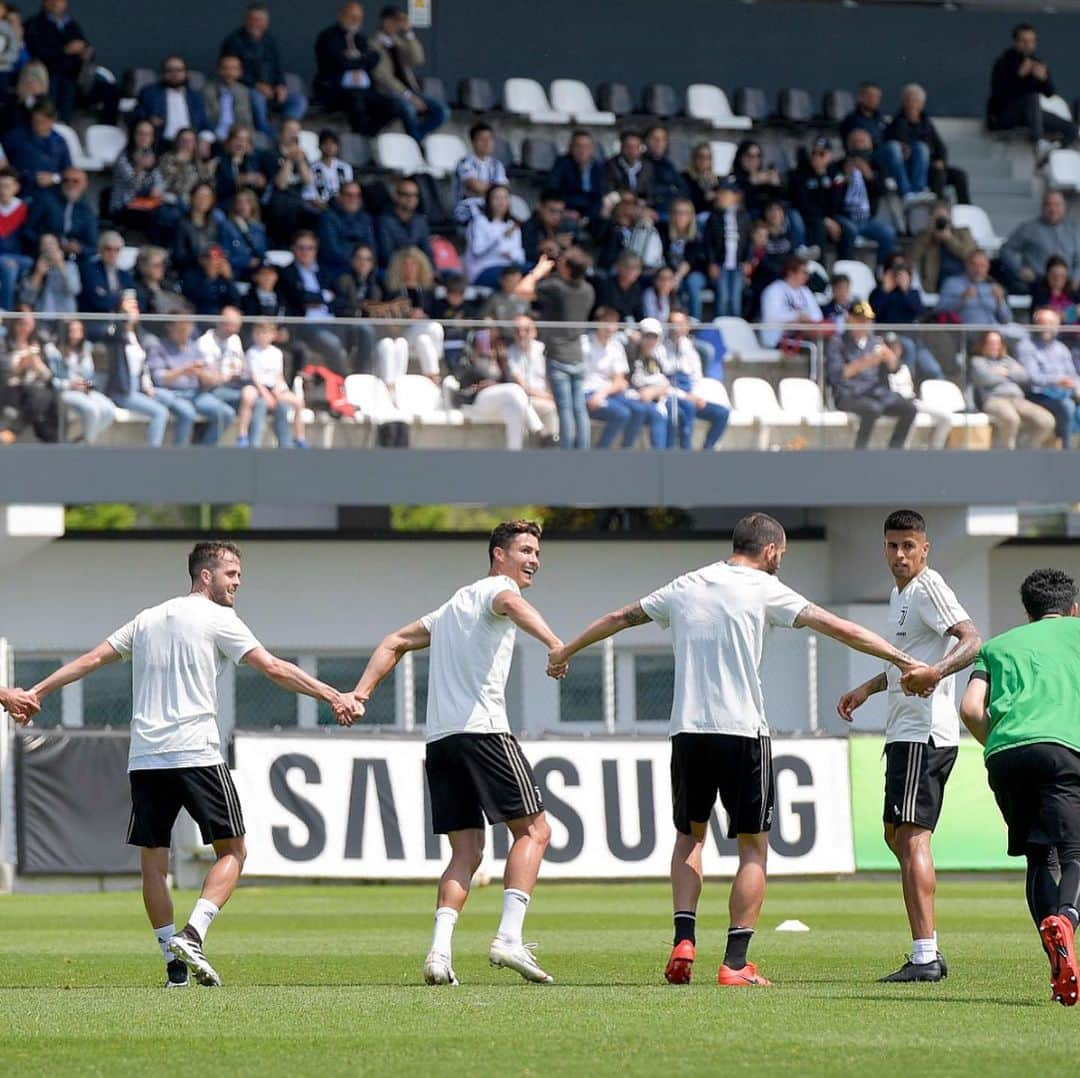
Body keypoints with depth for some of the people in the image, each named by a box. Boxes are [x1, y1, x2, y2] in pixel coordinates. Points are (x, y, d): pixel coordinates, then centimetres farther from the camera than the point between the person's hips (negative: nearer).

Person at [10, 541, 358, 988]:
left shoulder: (148, 618, 18)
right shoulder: (217, 619, 1)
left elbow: (92, 659, 16)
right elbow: (274, 669, -6)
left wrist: (36, 692, 22)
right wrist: (334, 697, -5)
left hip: (144, 761, 5)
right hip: (196, 753, -5)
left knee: (152, 862, 8)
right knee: (232, 851, 3)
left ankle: (174, 960, 3)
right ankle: (193, 934, -15)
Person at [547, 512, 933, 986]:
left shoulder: (685, 587, 14)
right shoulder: (763, 590, 0)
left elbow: (619, 618, 26)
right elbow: (837, 627, -5)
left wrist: (564, 652, 41)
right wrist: (902, 660, -1)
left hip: (688, 732, 4)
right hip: (742, 733, -4)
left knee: (689, 836, 21)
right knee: (754, 846, 5)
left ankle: (684, 939, 5)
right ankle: (736, 962, -1)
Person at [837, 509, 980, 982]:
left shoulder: (929, 588, -11)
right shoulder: (899, 593, 19)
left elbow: (972, 640, -25)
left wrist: (936, 671, -41)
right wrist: (868, 688, 32)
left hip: (925, 734, -11)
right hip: (904, 732, 11)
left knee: (912, 837, -15)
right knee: (896, 835, 15)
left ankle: (925, 956, -19)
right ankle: (929, 952, 20)